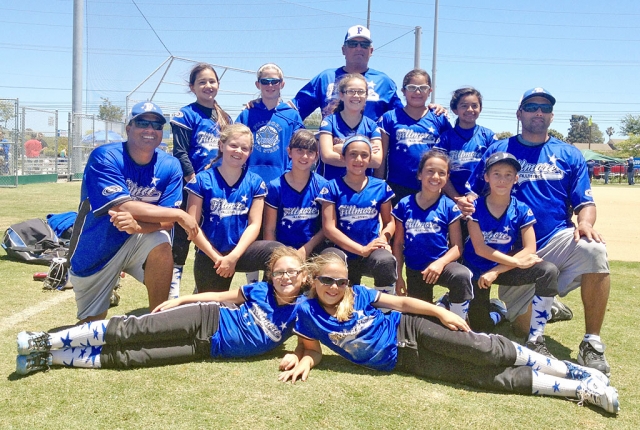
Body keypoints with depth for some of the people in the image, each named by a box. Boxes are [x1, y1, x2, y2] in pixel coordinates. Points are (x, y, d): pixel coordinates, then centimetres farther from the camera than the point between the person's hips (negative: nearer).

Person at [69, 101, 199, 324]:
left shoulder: (170, 166, -12)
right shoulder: (105, 157, -22)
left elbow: (166, 222, -17)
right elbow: (124, 207, -32)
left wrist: (138, 225, -38)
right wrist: (180, 215, -30)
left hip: (135, 242, 2)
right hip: (94, 253, -1)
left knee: (161, 243, -32)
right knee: (92, 324, 7)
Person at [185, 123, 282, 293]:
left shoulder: (255, 182, 3)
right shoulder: (202, 180, -2)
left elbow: (254, 224, -3)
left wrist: (233, 256, -15)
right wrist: (217, 257, -11)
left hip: (241, 250, 0)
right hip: (209, 255, 0)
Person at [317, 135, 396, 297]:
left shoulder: (380, 187, 6)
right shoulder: (333, 188, 0)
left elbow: (389, 222, 13)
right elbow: (329, 228, -7)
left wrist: (383, 238, -12)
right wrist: (362, 249, -14)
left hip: (373, 251, 1)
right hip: (343, 251, -1)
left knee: (386, 260, -34)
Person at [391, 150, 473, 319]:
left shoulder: (449, 207, -6)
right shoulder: (404, 205, -2)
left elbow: (457, 246, -9)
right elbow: (398, 244, 2)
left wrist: (440, 263, -26)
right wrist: (398, 276, -1)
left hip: (440, 265, -2)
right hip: (414, 271, 2)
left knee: (462, 275, -35)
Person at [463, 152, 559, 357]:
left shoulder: (522, 210, -8)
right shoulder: (475, 207, -12)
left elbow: (529, 250, -13)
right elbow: (480, 249, -16)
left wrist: (496, 271, -22)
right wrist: (517, 262, -20)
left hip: (505, 268, 1)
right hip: (477, 270, -1)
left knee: (548, 271, -26)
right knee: (481, 328, -11)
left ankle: (535, 340, -20)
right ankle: (500, 312, 28)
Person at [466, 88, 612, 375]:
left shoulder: (570, 155, 10)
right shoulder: (497, 150, 9)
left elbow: (585, 203, 6)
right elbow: (473, 194, 7)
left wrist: (585, 223, -18)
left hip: (558, 241, 0)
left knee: (593, 250, -35)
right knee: (526, 325, -8)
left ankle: (592, 343, -21)